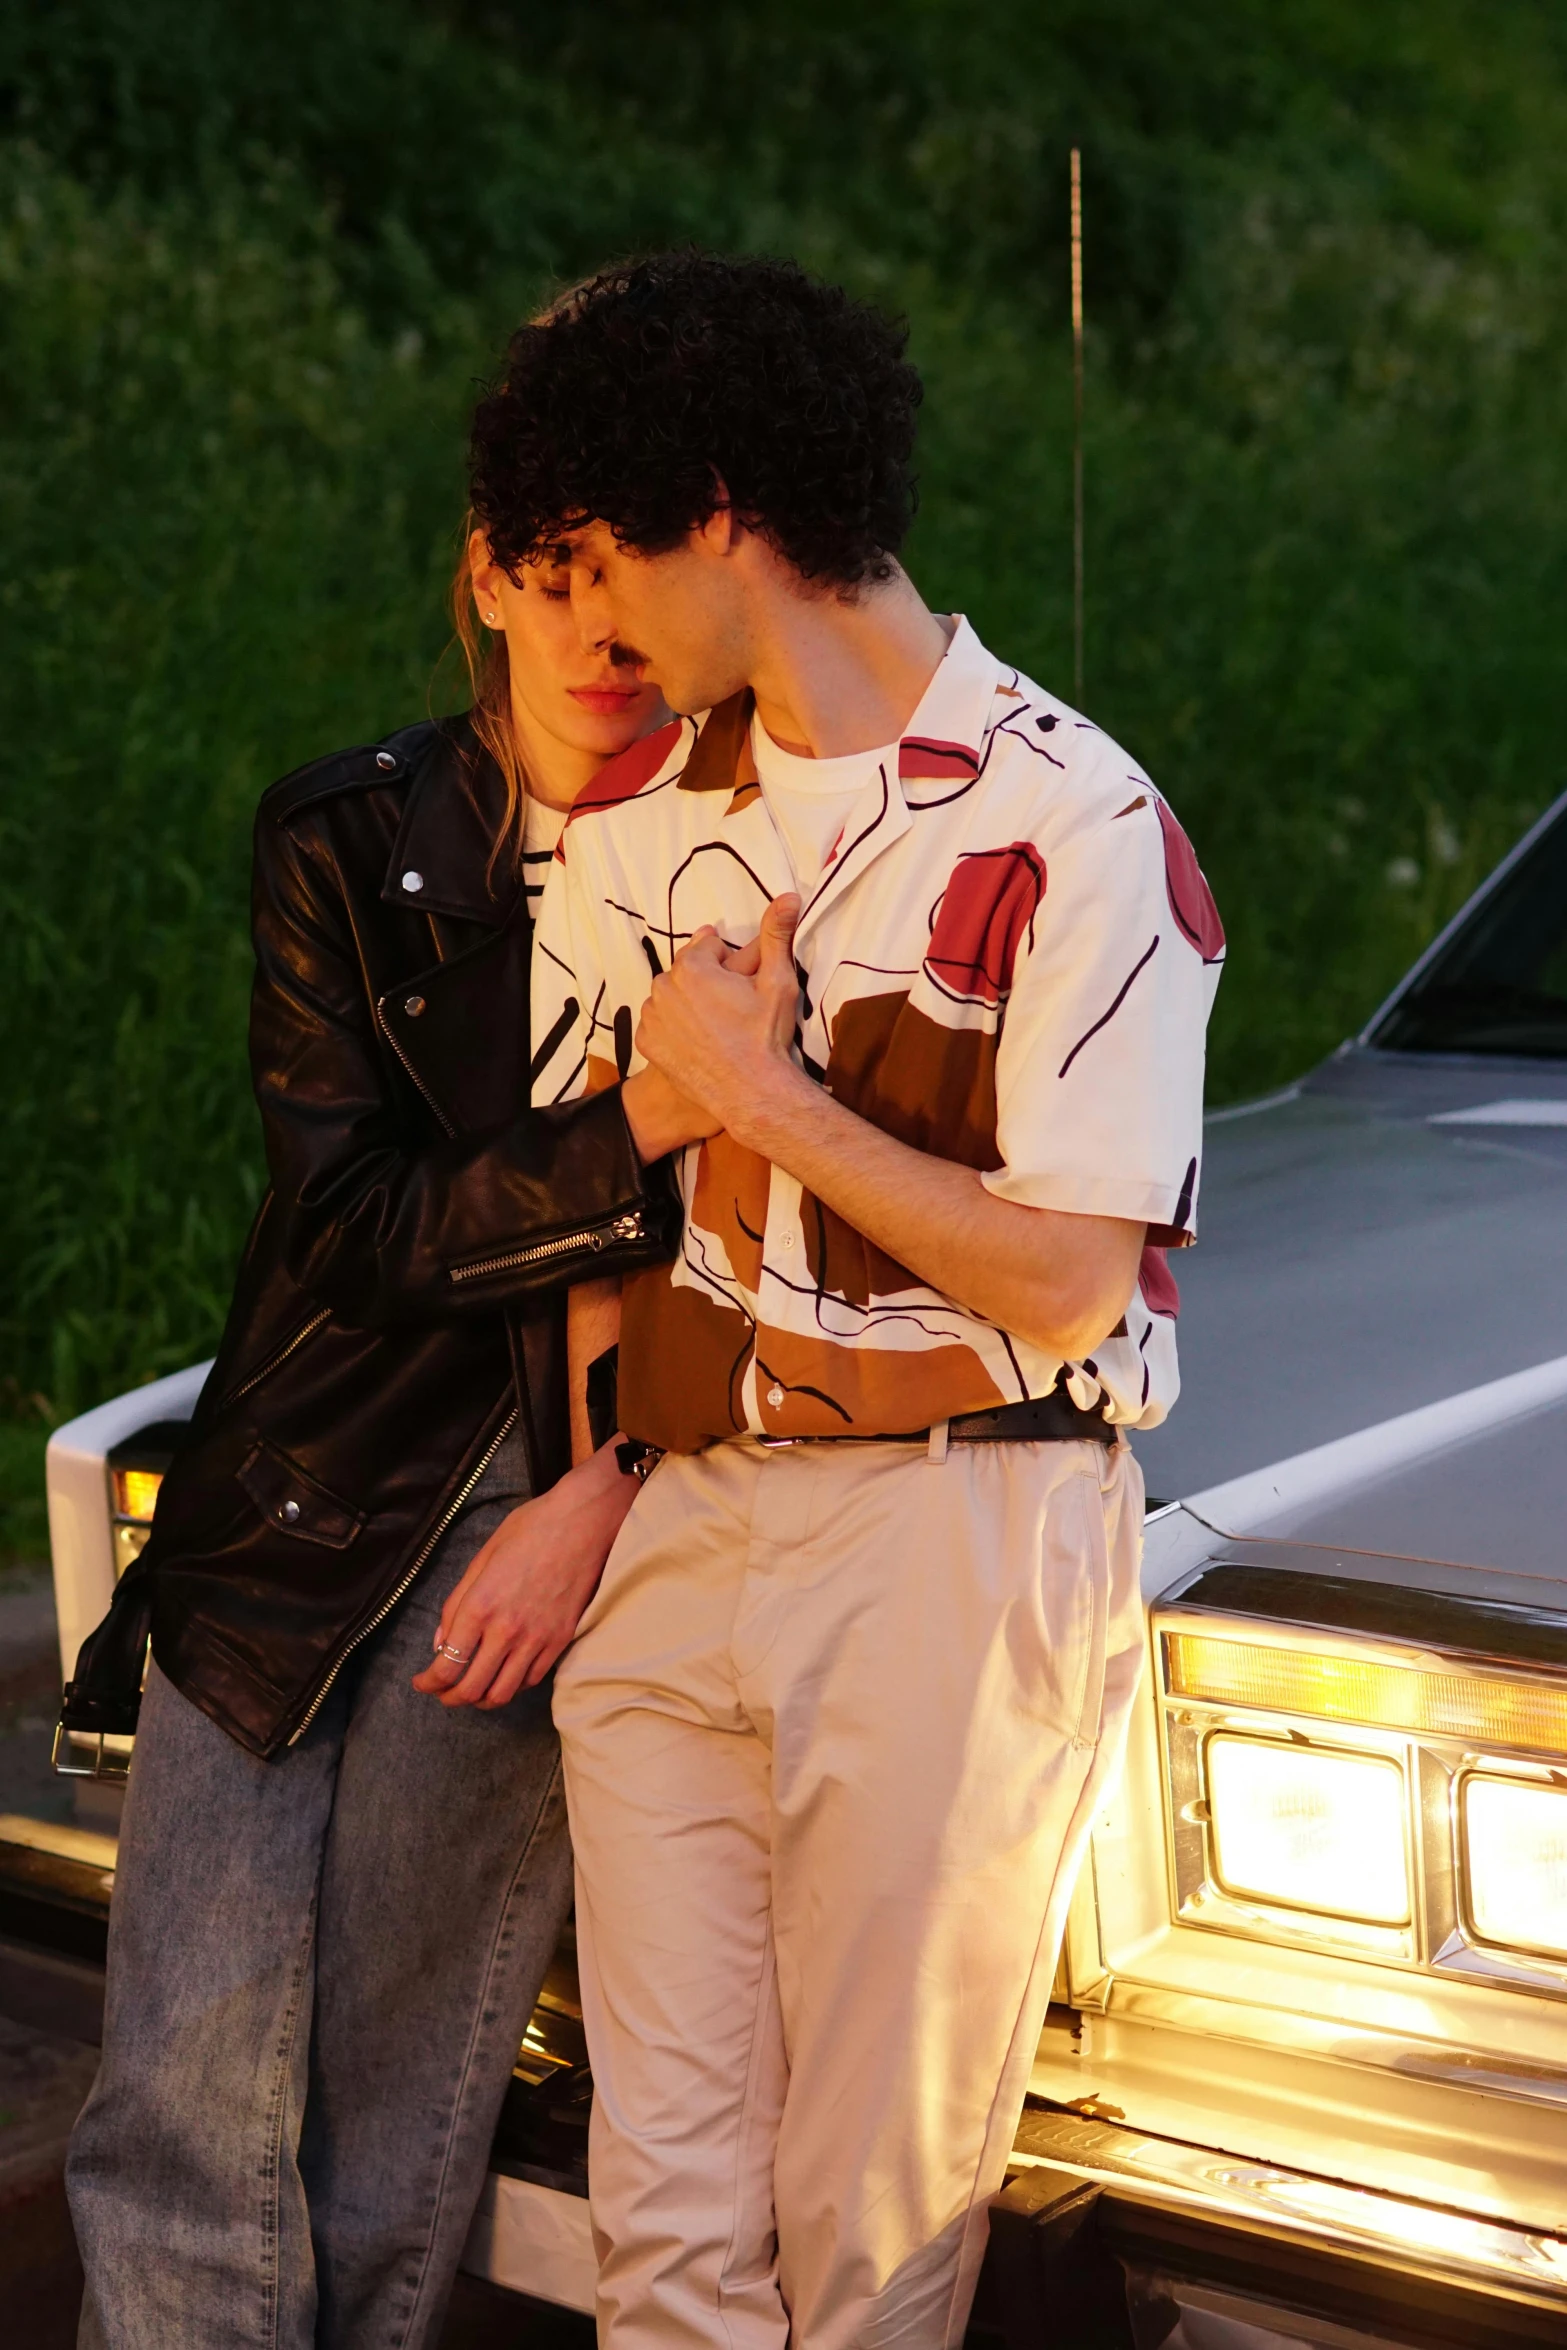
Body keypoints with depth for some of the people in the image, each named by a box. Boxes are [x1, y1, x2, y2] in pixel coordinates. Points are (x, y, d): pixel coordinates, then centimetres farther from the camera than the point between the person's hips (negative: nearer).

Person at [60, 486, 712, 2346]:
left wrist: (602, 1500, -10)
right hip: (300, 1501, 1)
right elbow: (354, 1229, -8)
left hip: (557, 1533, 0)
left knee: (391, 2136, 2)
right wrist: (643, 1131, -22)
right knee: (193, 2104, -3)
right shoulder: (345, 839, 0)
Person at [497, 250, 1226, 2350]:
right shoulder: (639, 811, 12)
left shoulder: (1072, 825, -9)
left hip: (956, 1543, -5)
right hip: (678, 1527, 6)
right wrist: (581, 1487, 2)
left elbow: (1068, 1287, -12)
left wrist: (765, 1094, -11)